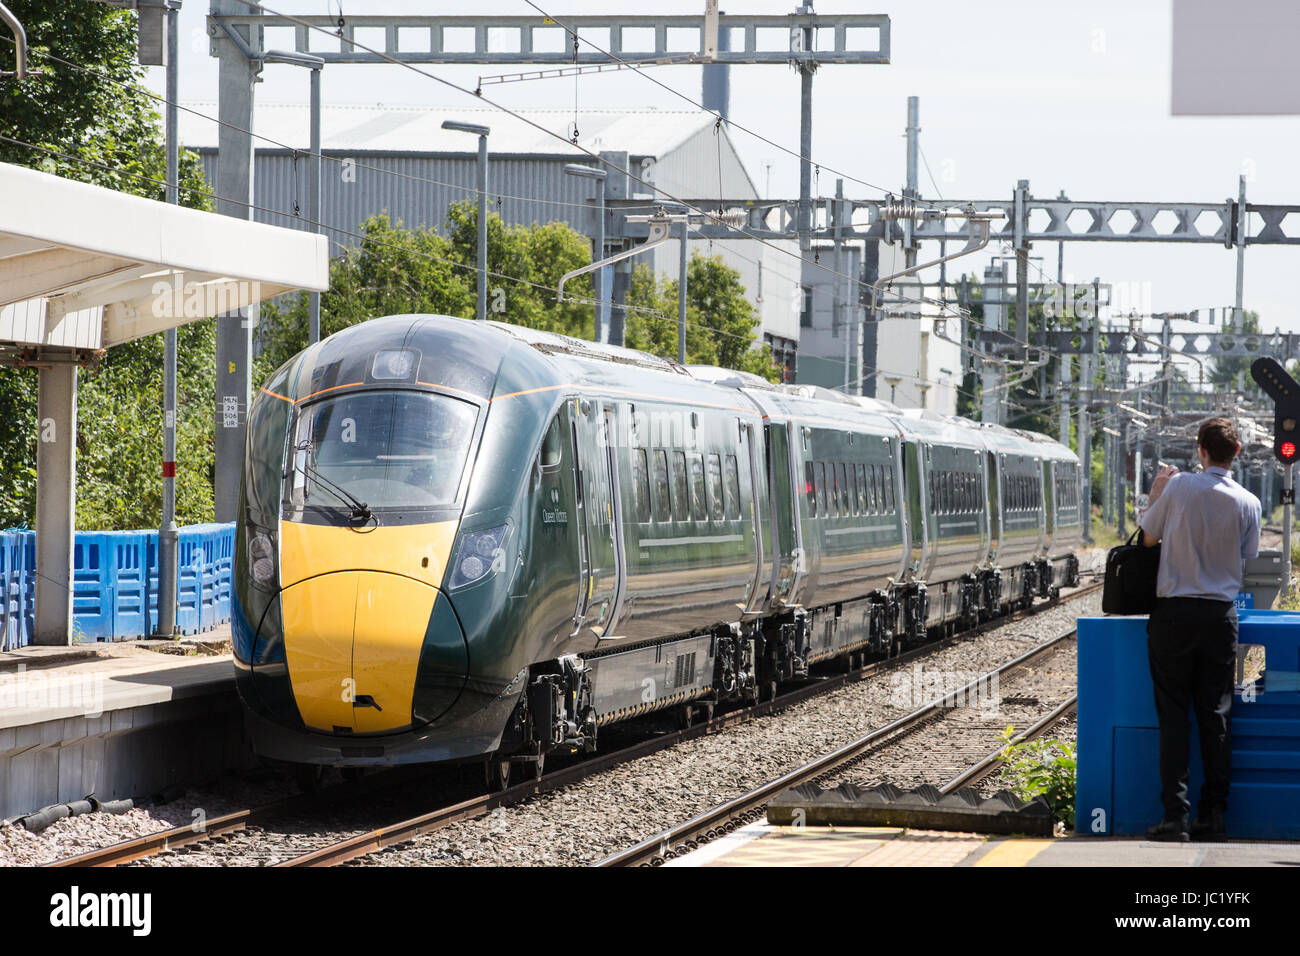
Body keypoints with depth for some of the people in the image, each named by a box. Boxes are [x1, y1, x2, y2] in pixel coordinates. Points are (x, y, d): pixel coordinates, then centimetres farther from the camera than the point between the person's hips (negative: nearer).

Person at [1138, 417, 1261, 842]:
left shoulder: (1178, 487, -8)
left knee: (1173, 715, 0)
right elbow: (1248, 555, 9)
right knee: (1216, 715, 8)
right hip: (1221, 614, 2)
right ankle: (1213, 814, 9)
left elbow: (1148, 537, 3)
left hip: (1174, 611, -2)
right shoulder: (1248, 503, -2)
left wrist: (1156, 492, 17)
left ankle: (1175, 815, -5)